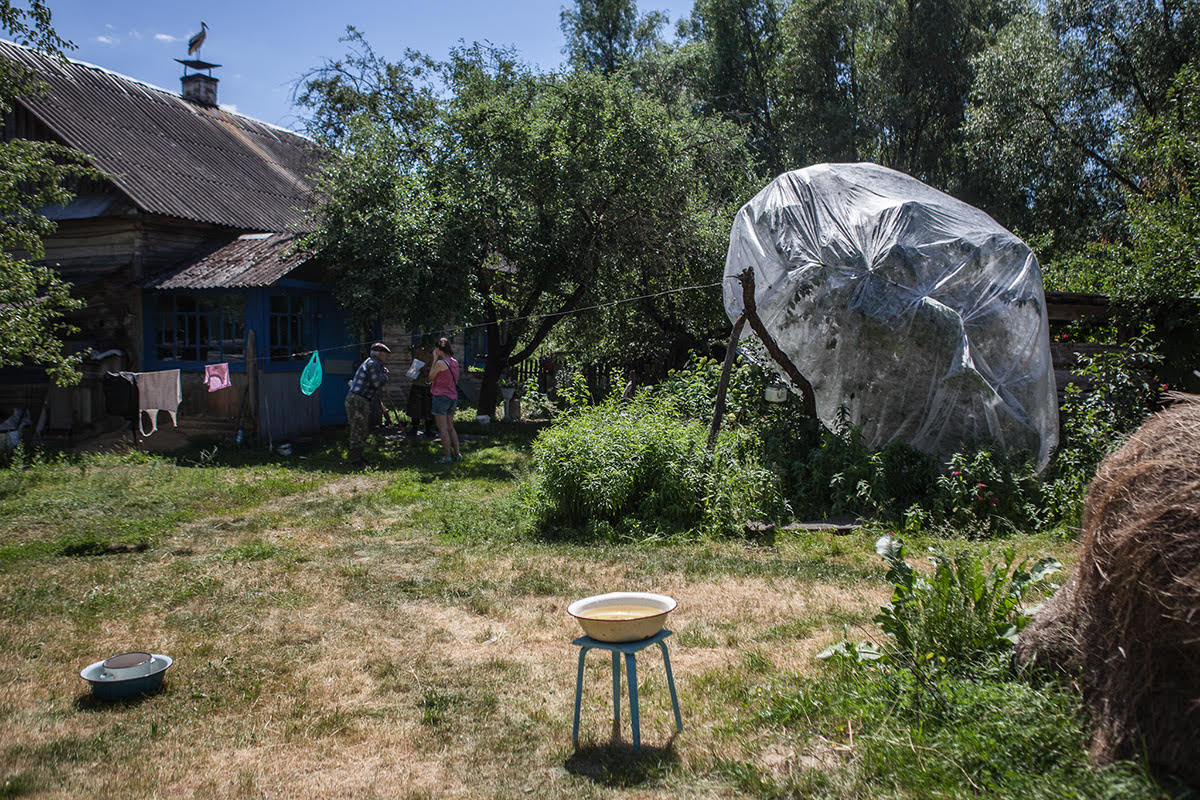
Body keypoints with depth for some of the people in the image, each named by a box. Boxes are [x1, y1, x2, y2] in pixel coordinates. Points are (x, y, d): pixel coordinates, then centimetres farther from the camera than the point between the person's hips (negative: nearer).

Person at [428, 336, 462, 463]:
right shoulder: (455, 363, 6)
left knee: (443, 429, -2)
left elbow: (430, 377, -3)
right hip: (453, 398, 8)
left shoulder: (440, 363, -17)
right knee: (450, 427, 17)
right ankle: (457, 453, 18)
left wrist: (435, 359, -2)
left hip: (441, 397, -8)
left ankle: (447, 457, -1)